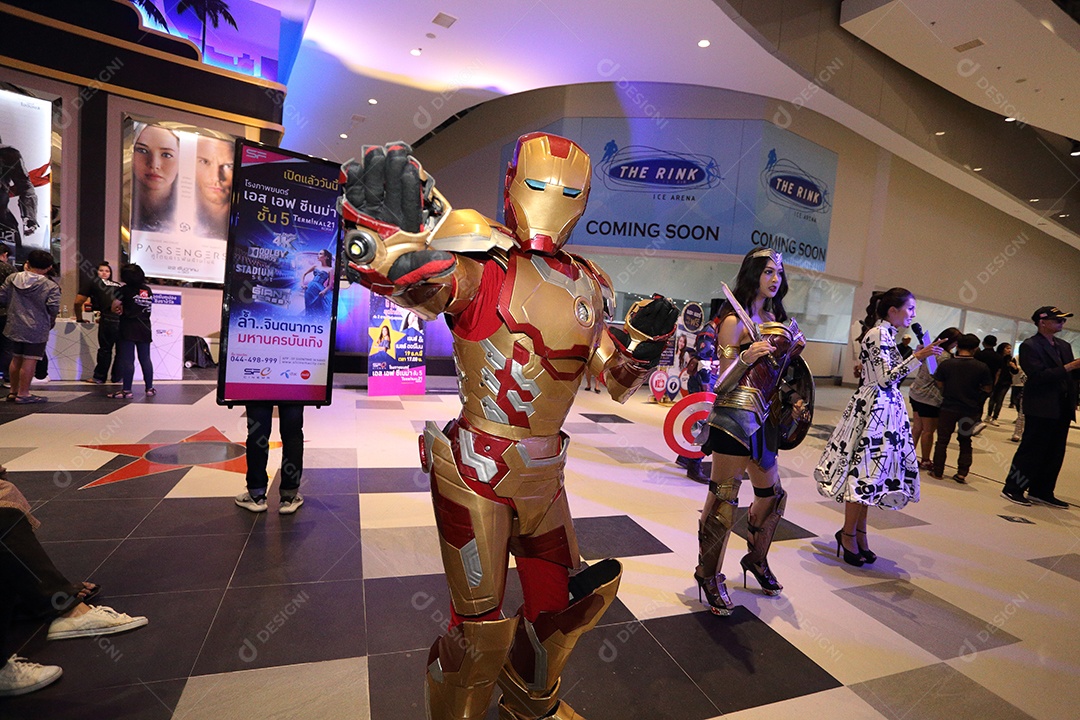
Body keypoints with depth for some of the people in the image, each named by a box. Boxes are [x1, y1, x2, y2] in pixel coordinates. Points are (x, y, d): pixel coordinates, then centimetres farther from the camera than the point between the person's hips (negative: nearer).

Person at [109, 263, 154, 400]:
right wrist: (126, 308, 14)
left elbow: (115, 305, -13)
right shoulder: (148, 290, 7)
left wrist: (117, 310, 9)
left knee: (127, 359, -2)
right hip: (145, 328, 5)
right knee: (145, 359, 9)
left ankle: (127, 390, -2)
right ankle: (150, 388, 11)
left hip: (129, 328, -5)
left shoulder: (125, 290, -7)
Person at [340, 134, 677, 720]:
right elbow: (427, 282, -33)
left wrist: (644, 344, -5)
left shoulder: (589, 286, 8)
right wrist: (392, 239, -53)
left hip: (543, 472, 6)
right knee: (481, 626, 3)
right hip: (476, 470, -6)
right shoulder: (483, 255, -10)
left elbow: (617, 382, 14)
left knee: (557, 603, 20)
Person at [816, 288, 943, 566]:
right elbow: (885, 379, -19)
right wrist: (917, 357, -19)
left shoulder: (885, 334, 16)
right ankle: (849, 535, 9)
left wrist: (917, 356, 19)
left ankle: (858, 534, 22)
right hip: (874, 410, -10)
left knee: (868, 473, 12)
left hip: (884, 409, 10)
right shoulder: (879, 334, -14)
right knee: (863, 472, -3)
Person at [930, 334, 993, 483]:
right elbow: (987, 389, 1)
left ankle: (938, 471, 11)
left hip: (949, 407, -1)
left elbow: (939, 385, -3)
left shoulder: (945, 364, -10)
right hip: (971, 410, 1)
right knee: (965, 441, 15)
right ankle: (962, 473, 13)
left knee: (942, 440, 9)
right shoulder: (982, 368, -8)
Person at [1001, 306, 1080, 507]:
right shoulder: (1030, 346, -10)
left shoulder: (1064, 346, 16)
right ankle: (1013, 489, 6)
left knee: (1055, 453, 12)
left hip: (1062, 409, 8)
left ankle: (1042, 492, 22)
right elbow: (1038, 376, -19)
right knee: (1031, 450, -3)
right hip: (1041, 409, -8)